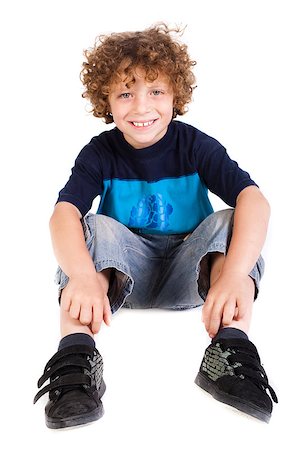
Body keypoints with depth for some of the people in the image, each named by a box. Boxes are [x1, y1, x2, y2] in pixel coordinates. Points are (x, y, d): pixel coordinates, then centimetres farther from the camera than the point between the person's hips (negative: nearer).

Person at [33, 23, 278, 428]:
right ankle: (76, 354, -43)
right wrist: (82, 276, -49)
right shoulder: (100, 153, -8)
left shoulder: (196, 146, -10)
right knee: (94, 227, -26)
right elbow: (63, 212, -27)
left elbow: (254, 200, -27)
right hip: (122, 273, 0)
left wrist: (234, 276, -46)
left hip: (188, 273, 0)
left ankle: (231, 349, -42)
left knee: (228, 222, -24)